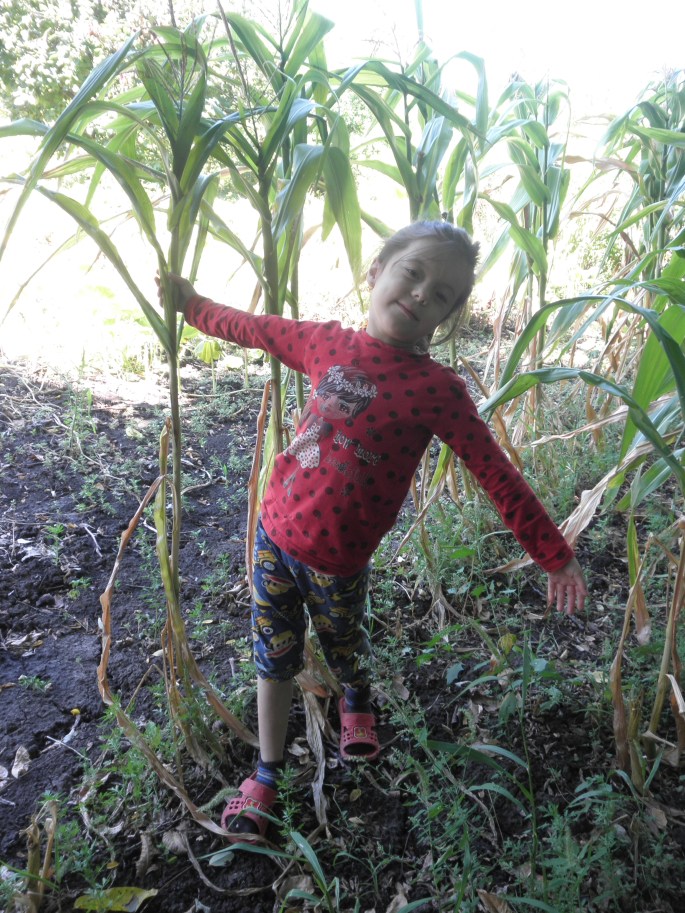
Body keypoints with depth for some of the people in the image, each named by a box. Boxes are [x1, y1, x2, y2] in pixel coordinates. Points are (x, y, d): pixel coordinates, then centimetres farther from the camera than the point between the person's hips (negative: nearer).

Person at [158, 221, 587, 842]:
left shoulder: (436, 388, -17)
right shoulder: (327, 342, -5)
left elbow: (499, 477, -14)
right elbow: (251, 328, 12)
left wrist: (555, 557, -11)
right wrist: (190, 302, 24)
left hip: (338, 560, -3)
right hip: (276, 532, 3)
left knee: (345, 649, 23)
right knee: (274, 654, 16)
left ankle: (356, 701, 60)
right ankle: (267, 774, 38)